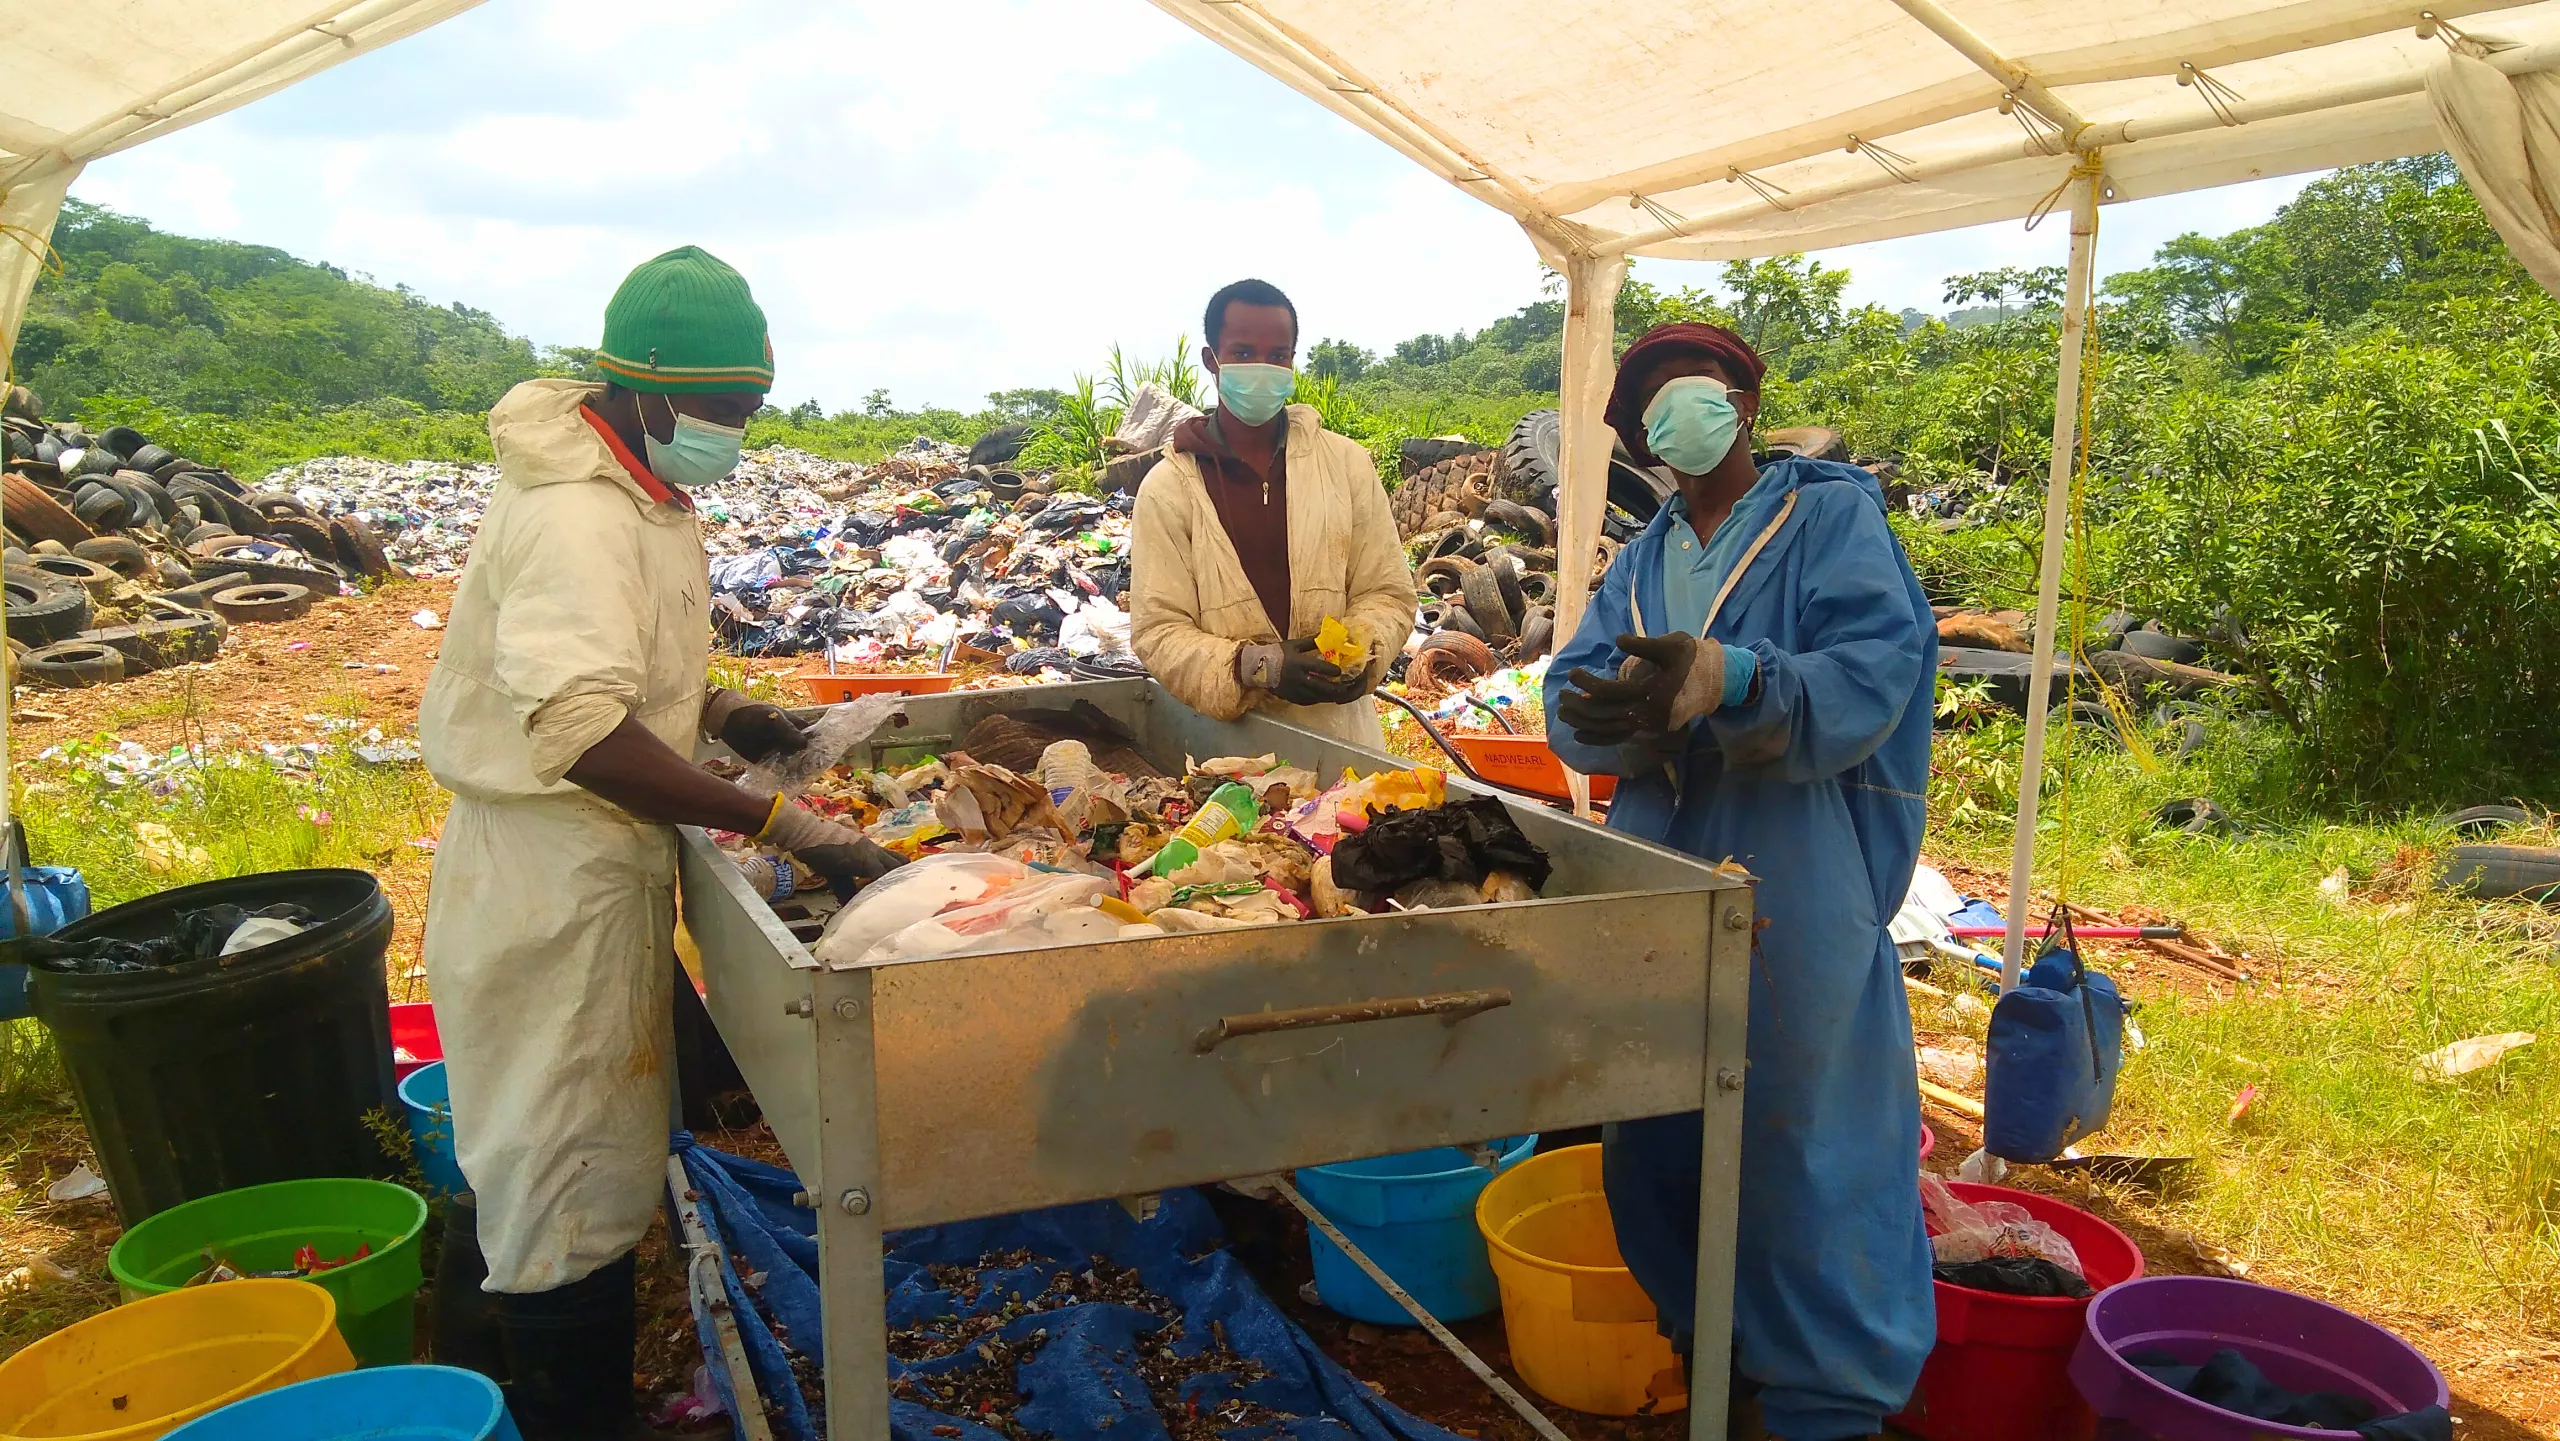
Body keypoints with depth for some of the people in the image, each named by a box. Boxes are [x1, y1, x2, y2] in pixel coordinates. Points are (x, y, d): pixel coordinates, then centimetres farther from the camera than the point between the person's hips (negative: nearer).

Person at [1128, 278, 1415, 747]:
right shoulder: (1167, 488, -2)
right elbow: (1157, 631, -6)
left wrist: (1359, 650, -15)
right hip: (1223, 737, -2)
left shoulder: (1345, 463, 4)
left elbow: (1387, 591, 7)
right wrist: (1257, 666, -22)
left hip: (1338, 727, 2)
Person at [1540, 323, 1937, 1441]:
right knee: (1654, 1121, 13)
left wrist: (1723, 679, -34)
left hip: (1796, 883, -6)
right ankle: (1683, 1337, 32)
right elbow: (1571, 702, 5)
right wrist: (1623, 711, -20)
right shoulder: (1641, 562, 17)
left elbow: (1876, 669, -17)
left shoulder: (1830, 515, -1)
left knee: (1801, 1127, 0)